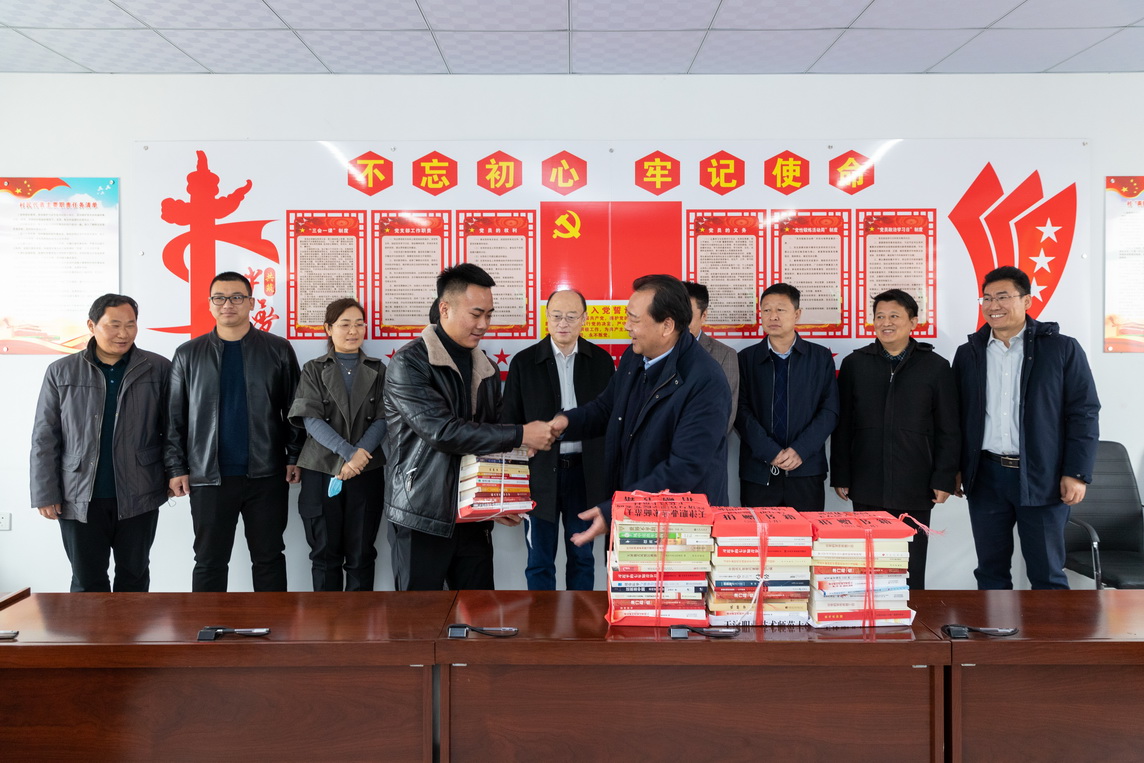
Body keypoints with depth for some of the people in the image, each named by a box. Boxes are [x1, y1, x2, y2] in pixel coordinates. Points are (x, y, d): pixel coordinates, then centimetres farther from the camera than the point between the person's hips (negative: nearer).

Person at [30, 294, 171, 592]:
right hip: (79, 498, 1)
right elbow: (45, 438, 3)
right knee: (87, 581, 10)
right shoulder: (61, 372, 2)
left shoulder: (158, 369, -1)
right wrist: (46, 493, -1)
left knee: (134, 576, 13)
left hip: (138, 496, 0)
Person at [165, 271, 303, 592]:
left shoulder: (278, 349, 4)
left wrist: (295, 457, -1)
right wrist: (176, 468, 1)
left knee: (269, 559, 8)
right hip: (209, 478, 1)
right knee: (209, 562, 8)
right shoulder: (188, 354, 6)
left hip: (267, 475, 0)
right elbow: (176, 417, 6)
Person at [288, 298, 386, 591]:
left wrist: (360, 454, -16)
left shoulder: (377, 371, 9)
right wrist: (347, 452, -18)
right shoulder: (314, 370, 6)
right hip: (322, 470, -1)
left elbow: (383, 420, 0)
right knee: (325, 553, 6)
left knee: (361, 554, 5)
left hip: (367, 471, 1)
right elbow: (311, 420, -6)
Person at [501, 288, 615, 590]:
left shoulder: (601, 361, 3)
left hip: (585, 472, 1)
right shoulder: (524, 362, -1)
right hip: (540, 473, -1)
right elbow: (510, 420, 1)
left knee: (582, 558, 13)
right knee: (540, 561, 8)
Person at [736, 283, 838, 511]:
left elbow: (830, 411, 2)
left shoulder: (821, 357, 7)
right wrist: (770, 453, -12)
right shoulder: (746, 358, 6)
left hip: (806, 470, 0)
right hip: (758, 471, 0)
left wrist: (800, 451, -10)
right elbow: (741, 412, -1)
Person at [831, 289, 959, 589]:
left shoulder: (936, 367, 3)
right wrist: (840, 477, 3)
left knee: (912, 570, 5)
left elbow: (948, 431, 4)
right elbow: (842, 426, 7)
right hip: (866, 488, 1)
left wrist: (944, 479, -2)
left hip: (915, 488, -1)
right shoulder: (854, 364, 6)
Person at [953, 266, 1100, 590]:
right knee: (991, 571, 10)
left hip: (1041, 478, -3)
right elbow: (957, 416, 11)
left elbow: (1084, 414, -3)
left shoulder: (1062, 349, -1)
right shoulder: (968, 353, 8)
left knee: (1047, 574, 5)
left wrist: (1077, 474, -9)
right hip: (985, 477, 3)